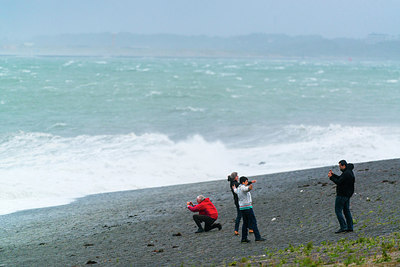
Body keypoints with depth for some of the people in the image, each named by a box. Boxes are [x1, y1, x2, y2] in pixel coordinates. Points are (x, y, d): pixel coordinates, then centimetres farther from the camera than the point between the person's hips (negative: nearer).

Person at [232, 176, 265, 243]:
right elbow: (247, 189, -39)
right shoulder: (243, 187, -13)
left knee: (245, 223, 12)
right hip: (247, 207, -9)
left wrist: (234, 188, 64)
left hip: (242, 208, 9)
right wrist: (250, 187, -63)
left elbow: (235, 191, 39)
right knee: (253, 222, -6)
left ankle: (244, 238, 9)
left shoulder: (238, 189, 13)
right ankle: (258, 237, -7)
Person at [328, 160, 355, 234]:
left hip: (342, 195, -10)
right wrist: (333, 174, 13)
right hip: (347, 194, 10)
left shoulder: (346, 173, -21)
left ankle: (343, 227, -10)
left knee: (338, 211, -6)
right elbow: (340, 178, 22)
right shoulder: (349, 172, 12)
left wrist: (331, 177, -12)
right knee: (346, 210, 14)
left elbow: (339, 182, -23)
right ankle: (350, 227, 14)